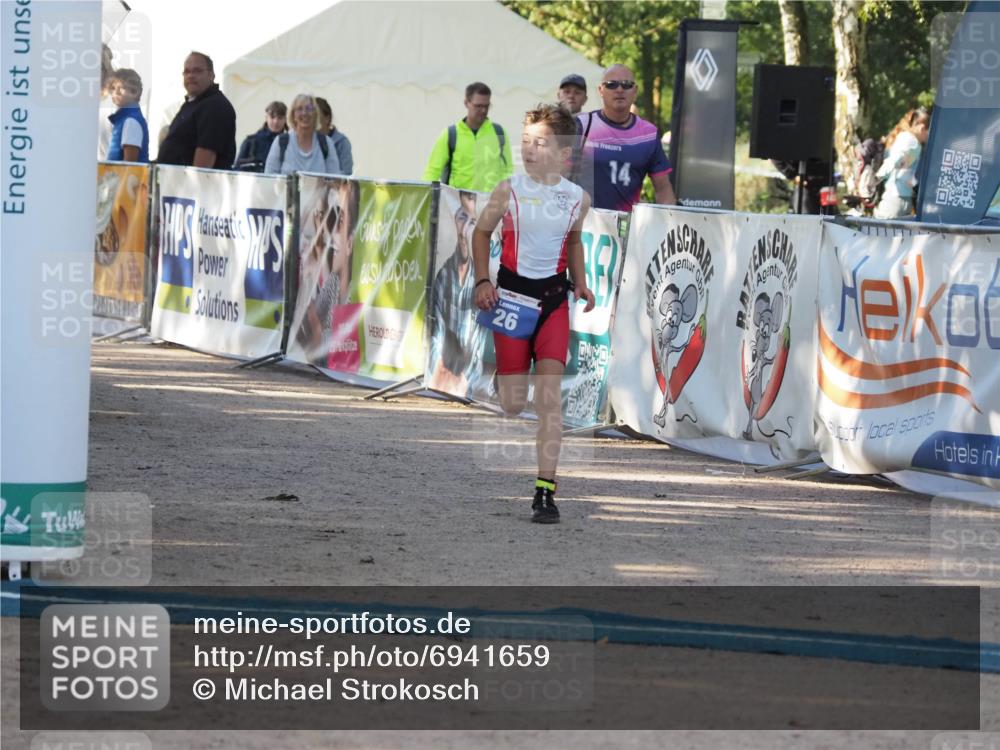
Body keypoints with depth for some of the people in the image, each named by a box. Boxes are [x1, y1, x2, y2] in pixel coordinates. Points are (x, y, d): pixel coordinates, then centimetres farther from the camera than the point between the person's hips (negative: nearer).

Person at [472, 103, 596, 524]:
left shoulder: (578, 199, 0)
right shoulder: (509, 191, -6)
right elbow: (481, 232, 7)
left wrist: (580, 282, 7)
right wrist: (482, 281, -5)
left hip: (553, 296, 1)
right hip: (511, 293, -1)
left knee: (550, 393, -11)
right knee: (513, 405, 1)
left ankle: (545, 490, -11)